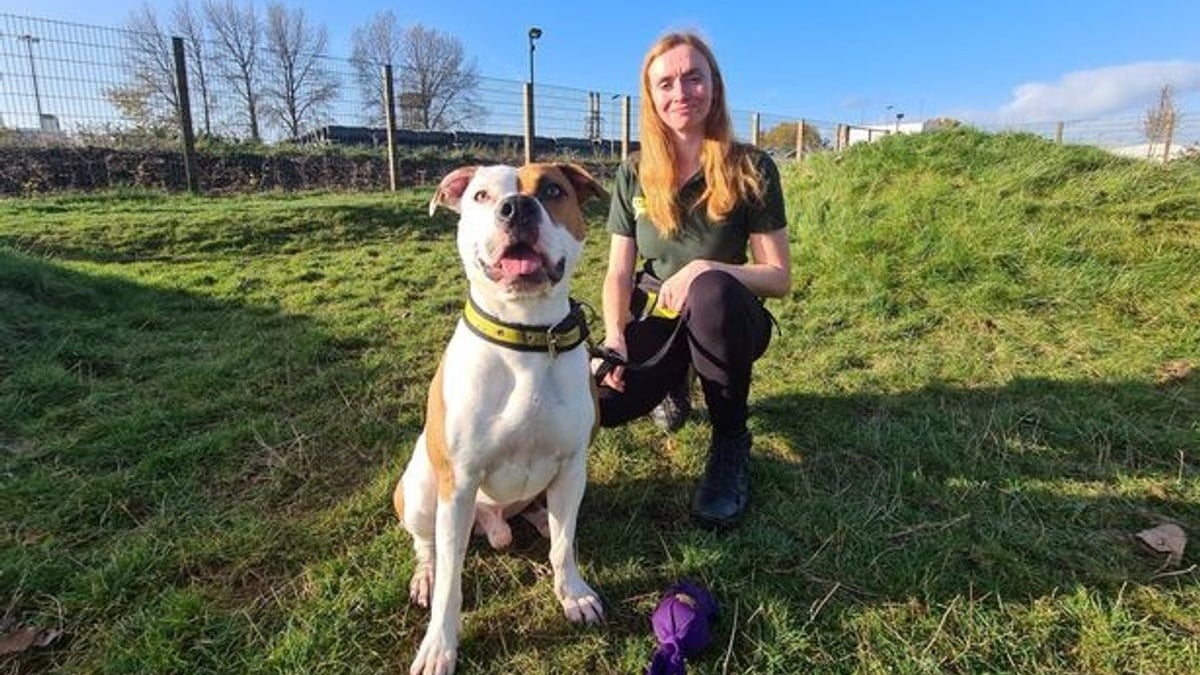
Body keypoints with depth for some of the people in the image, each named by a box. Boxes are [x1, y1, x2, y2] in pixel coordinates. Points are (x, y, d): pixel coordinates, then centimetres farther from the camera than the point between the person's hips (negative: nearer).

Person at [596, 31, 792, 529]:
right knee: (596, 402, -25)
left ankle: (731, 442, -14)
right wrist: (614, 337, -19)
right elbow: (619, 272, -2)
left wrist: (707, 269, -29)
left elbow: (779, 277, -11)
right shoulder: (635, 174, -1)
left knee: (711, 290, -39)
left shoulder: (751, 168, -10)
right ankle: (674, 381, 14)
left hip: (723, 320, -2)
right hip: (654, 320, 3)